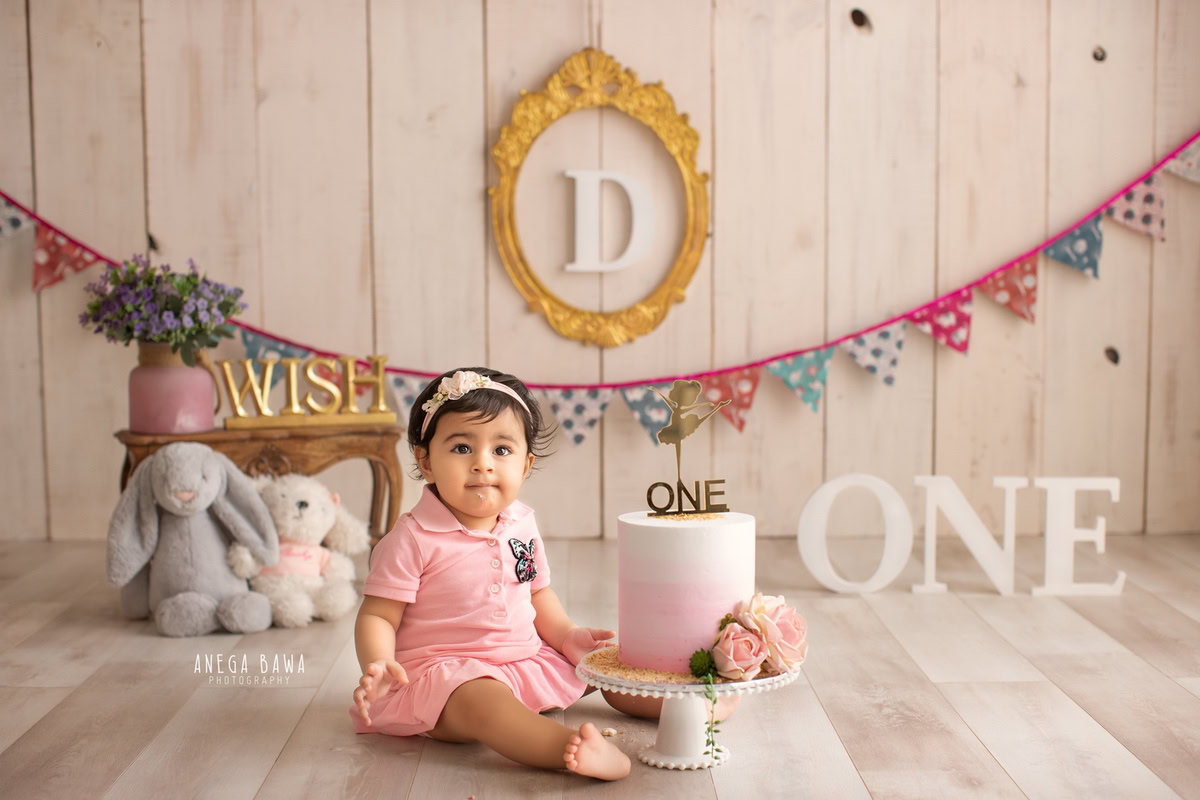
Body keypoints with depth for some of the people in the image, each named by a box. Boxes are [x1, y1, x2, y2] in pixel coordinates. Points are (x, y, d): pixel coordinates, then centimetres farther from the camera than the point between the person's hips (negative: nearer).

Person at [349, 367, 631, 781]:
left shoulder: (522, 525, 8)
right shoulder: (412, 540, -13)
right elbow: (377, 616, -12)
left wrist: (568, 635, 8)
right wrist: (377, 666, -30)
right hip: (445, 670, -8)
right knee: (481, 699, -38)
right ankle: (571, 749, -58)